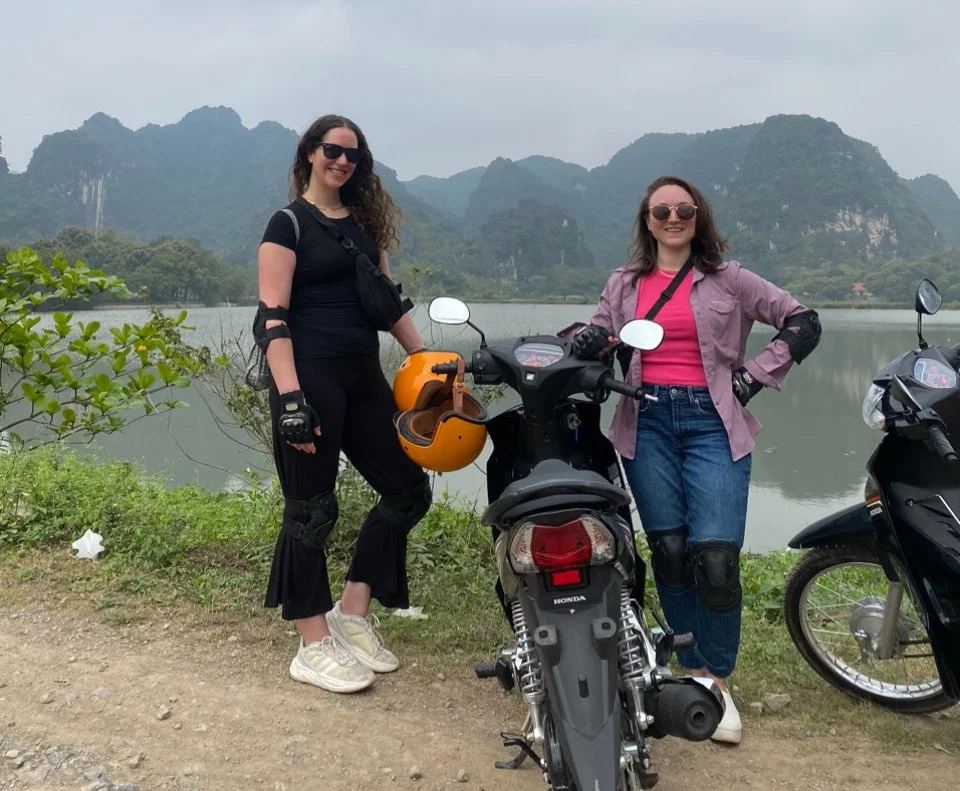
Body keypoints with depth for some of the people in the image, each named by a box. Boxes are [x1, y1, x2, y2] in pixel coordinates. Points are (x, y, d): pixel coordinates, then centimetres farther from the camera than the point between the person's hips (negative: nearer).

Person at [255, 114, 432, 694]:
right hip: (310, 377, -7)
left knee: (408, 489, 6)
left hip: (363, 375, 8)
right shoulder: (289, 224, -3)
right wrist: (289, 397, -22)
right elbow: (272, 316, -12)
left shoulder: (364, 222, 18)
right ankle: (314, 648, 12)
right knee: (312, 509, -1)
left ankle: (352, 611, 20)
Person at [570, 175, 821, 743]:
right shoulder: (624, 284, 16)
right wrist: (589, 341, -6)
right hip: (648, 422, 2)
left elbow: (803, 324, 7)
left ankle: (718, 682, 8)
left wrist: (757, 375, -2)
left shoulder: (728, 279, 8)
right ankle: (694, 674, 17)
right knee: (670, 555, 2)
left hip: (713, 423, -2)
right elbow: (600, 339, 18)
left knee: (716, 559, -10)